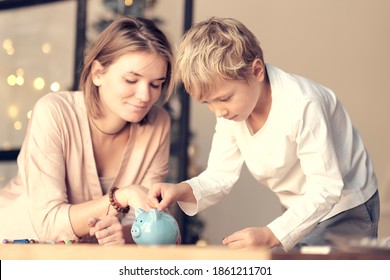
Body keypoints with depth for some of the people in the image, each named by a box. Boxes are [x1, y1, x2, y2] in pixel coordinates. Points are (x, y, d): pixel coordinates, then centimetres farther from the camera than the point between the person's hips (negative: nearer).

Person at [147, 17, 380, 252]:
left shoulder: (302, 106, -32)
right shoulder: (230, 106, -7)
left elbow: (325, 189, -32)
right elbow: (221, 175, -6)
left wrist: (270, 235, -41)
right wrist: (183, 191, -28)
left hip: (347, 212, -7)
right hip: (299, 213, 7)